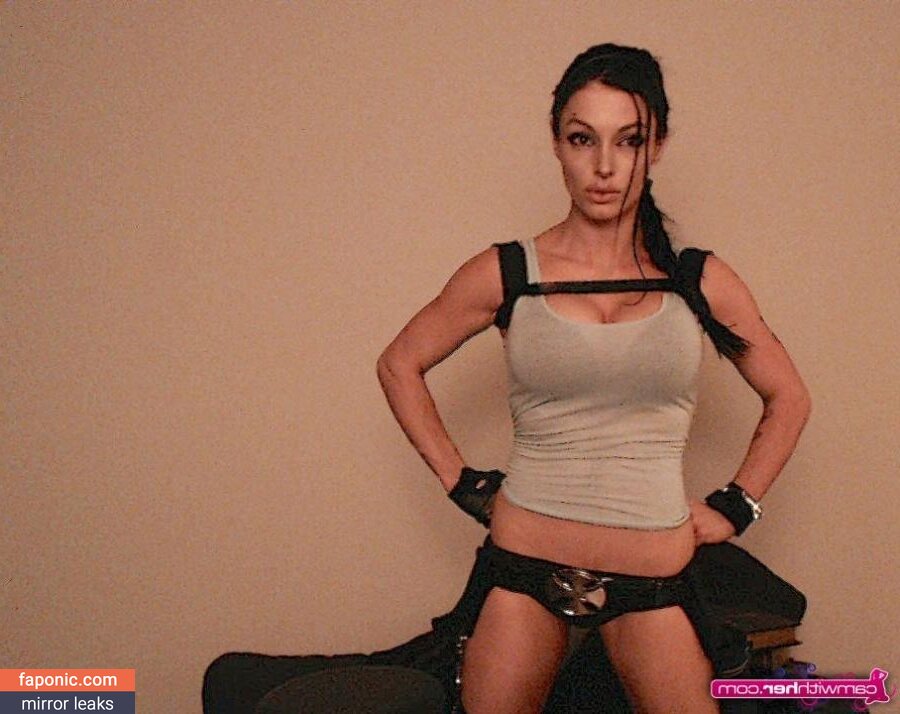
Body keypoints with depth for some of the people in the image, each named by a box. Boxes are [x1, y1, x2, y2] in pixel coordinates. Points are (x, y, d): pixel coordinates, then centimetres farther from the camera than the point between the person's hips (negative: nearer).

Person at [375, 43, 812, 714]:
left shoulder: (701, 281, 0)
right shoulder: (504, 274, -3)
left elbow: (787, 398, 14)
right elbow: (399, 365, 10)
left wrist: (734, 508, 7)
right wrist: (462, 482, 5)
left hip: (655, 577, 1)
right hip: (523, 562, 0)